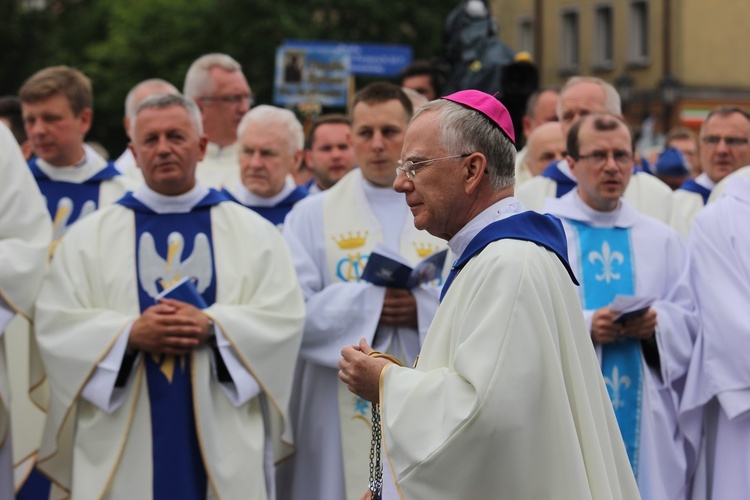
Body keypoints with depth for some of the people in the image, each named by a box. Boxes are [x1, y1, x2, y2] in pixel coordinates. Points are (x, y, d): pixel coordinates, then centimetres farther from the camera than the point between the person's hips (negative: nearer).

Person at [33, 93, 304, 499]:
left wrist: (212, 327, -15)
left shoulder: (253, 232, 9)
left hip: (223, 437, 0)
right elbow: (54, 325, 0)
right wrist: (131, 334, -15)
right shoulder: (89, 236, 8)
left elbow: (285, 317, 0)